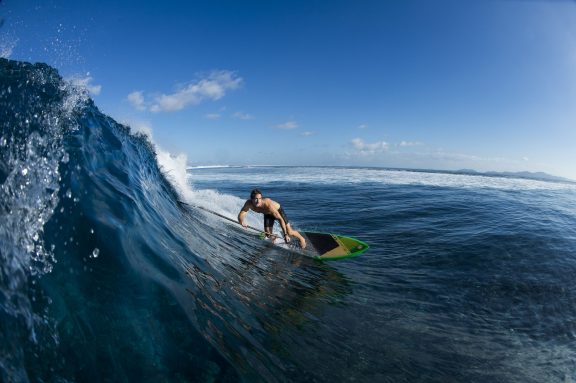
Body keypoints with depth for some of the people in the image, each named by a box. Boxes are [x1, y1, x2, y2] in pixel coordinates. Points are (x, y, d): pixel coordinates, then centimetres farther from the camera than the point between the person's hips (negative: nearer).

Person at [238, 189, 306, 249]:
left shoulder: (268, 204, -44)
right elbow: (240, 215, -26)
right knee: (268, 234, -2)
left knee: (289, 232, -1)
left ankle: (301, 239, 29)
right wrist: (242, 223, -50)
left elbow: (280, 219, -40)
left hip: (278, 210, -4)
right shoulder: (248, 204, -32)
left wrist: (285, 234, -41)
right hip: (267, 214, 4)